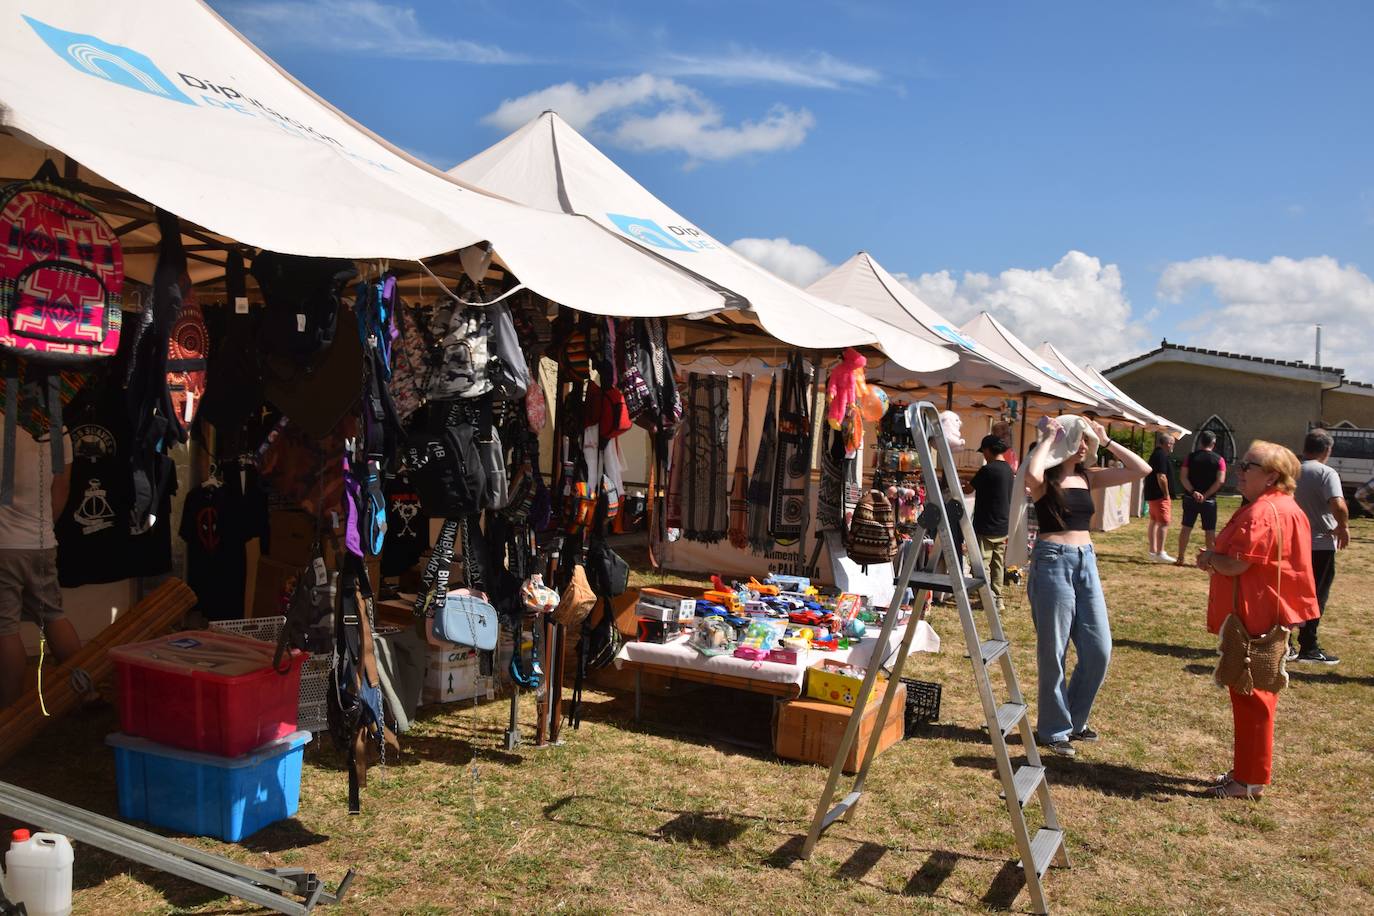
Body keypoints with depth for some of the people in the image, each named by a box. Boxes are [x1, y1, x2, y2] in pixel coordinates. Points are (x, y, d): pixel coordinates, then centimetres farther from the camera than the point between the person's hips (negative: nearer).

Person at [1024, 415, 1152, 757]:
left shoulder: (1088, 477, 10)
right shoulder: (1045, 479, -7)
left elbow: (1141, 470, 8)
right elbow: (1031, 475, -33)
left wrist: (1106, 440, 3)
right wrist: (1048, 439, -18)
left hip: (1086, 562, 7)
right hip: (1053, 562, -7)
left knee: (1099, 649, 8)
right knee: (1054, 651, 2)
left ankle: (1074, 719, 27)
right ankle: (1054, 729, 16)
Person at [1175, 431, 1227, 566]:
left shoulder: (1191, 457, 1)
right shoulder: (1219, 460, -3)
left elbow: (1183, 477, -9)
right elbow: (1220, 481, -13)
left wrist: (1193, 492, -13)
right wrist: (1206, 495, -13)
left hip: (1190, 498, 1)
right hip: (1209, 500, -1)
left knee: (1186, 528, 9)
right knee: (1210, 531, 6)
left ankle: (1181, 558, 11)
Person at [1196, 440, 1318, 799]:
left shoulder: (1262, 513, -21)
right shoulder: (1285, 508, 14)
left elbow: (1236, 564, -25)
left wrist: (1210, 558, -5)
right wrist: (1215, 560, 3)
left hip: (1253, 620, -11)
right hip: (1267, 616, 11)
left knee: (1250, 697, -1)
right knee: (1254, 696, 18)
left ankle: (1250, 779, 8)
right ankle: (1247, 770, 28)